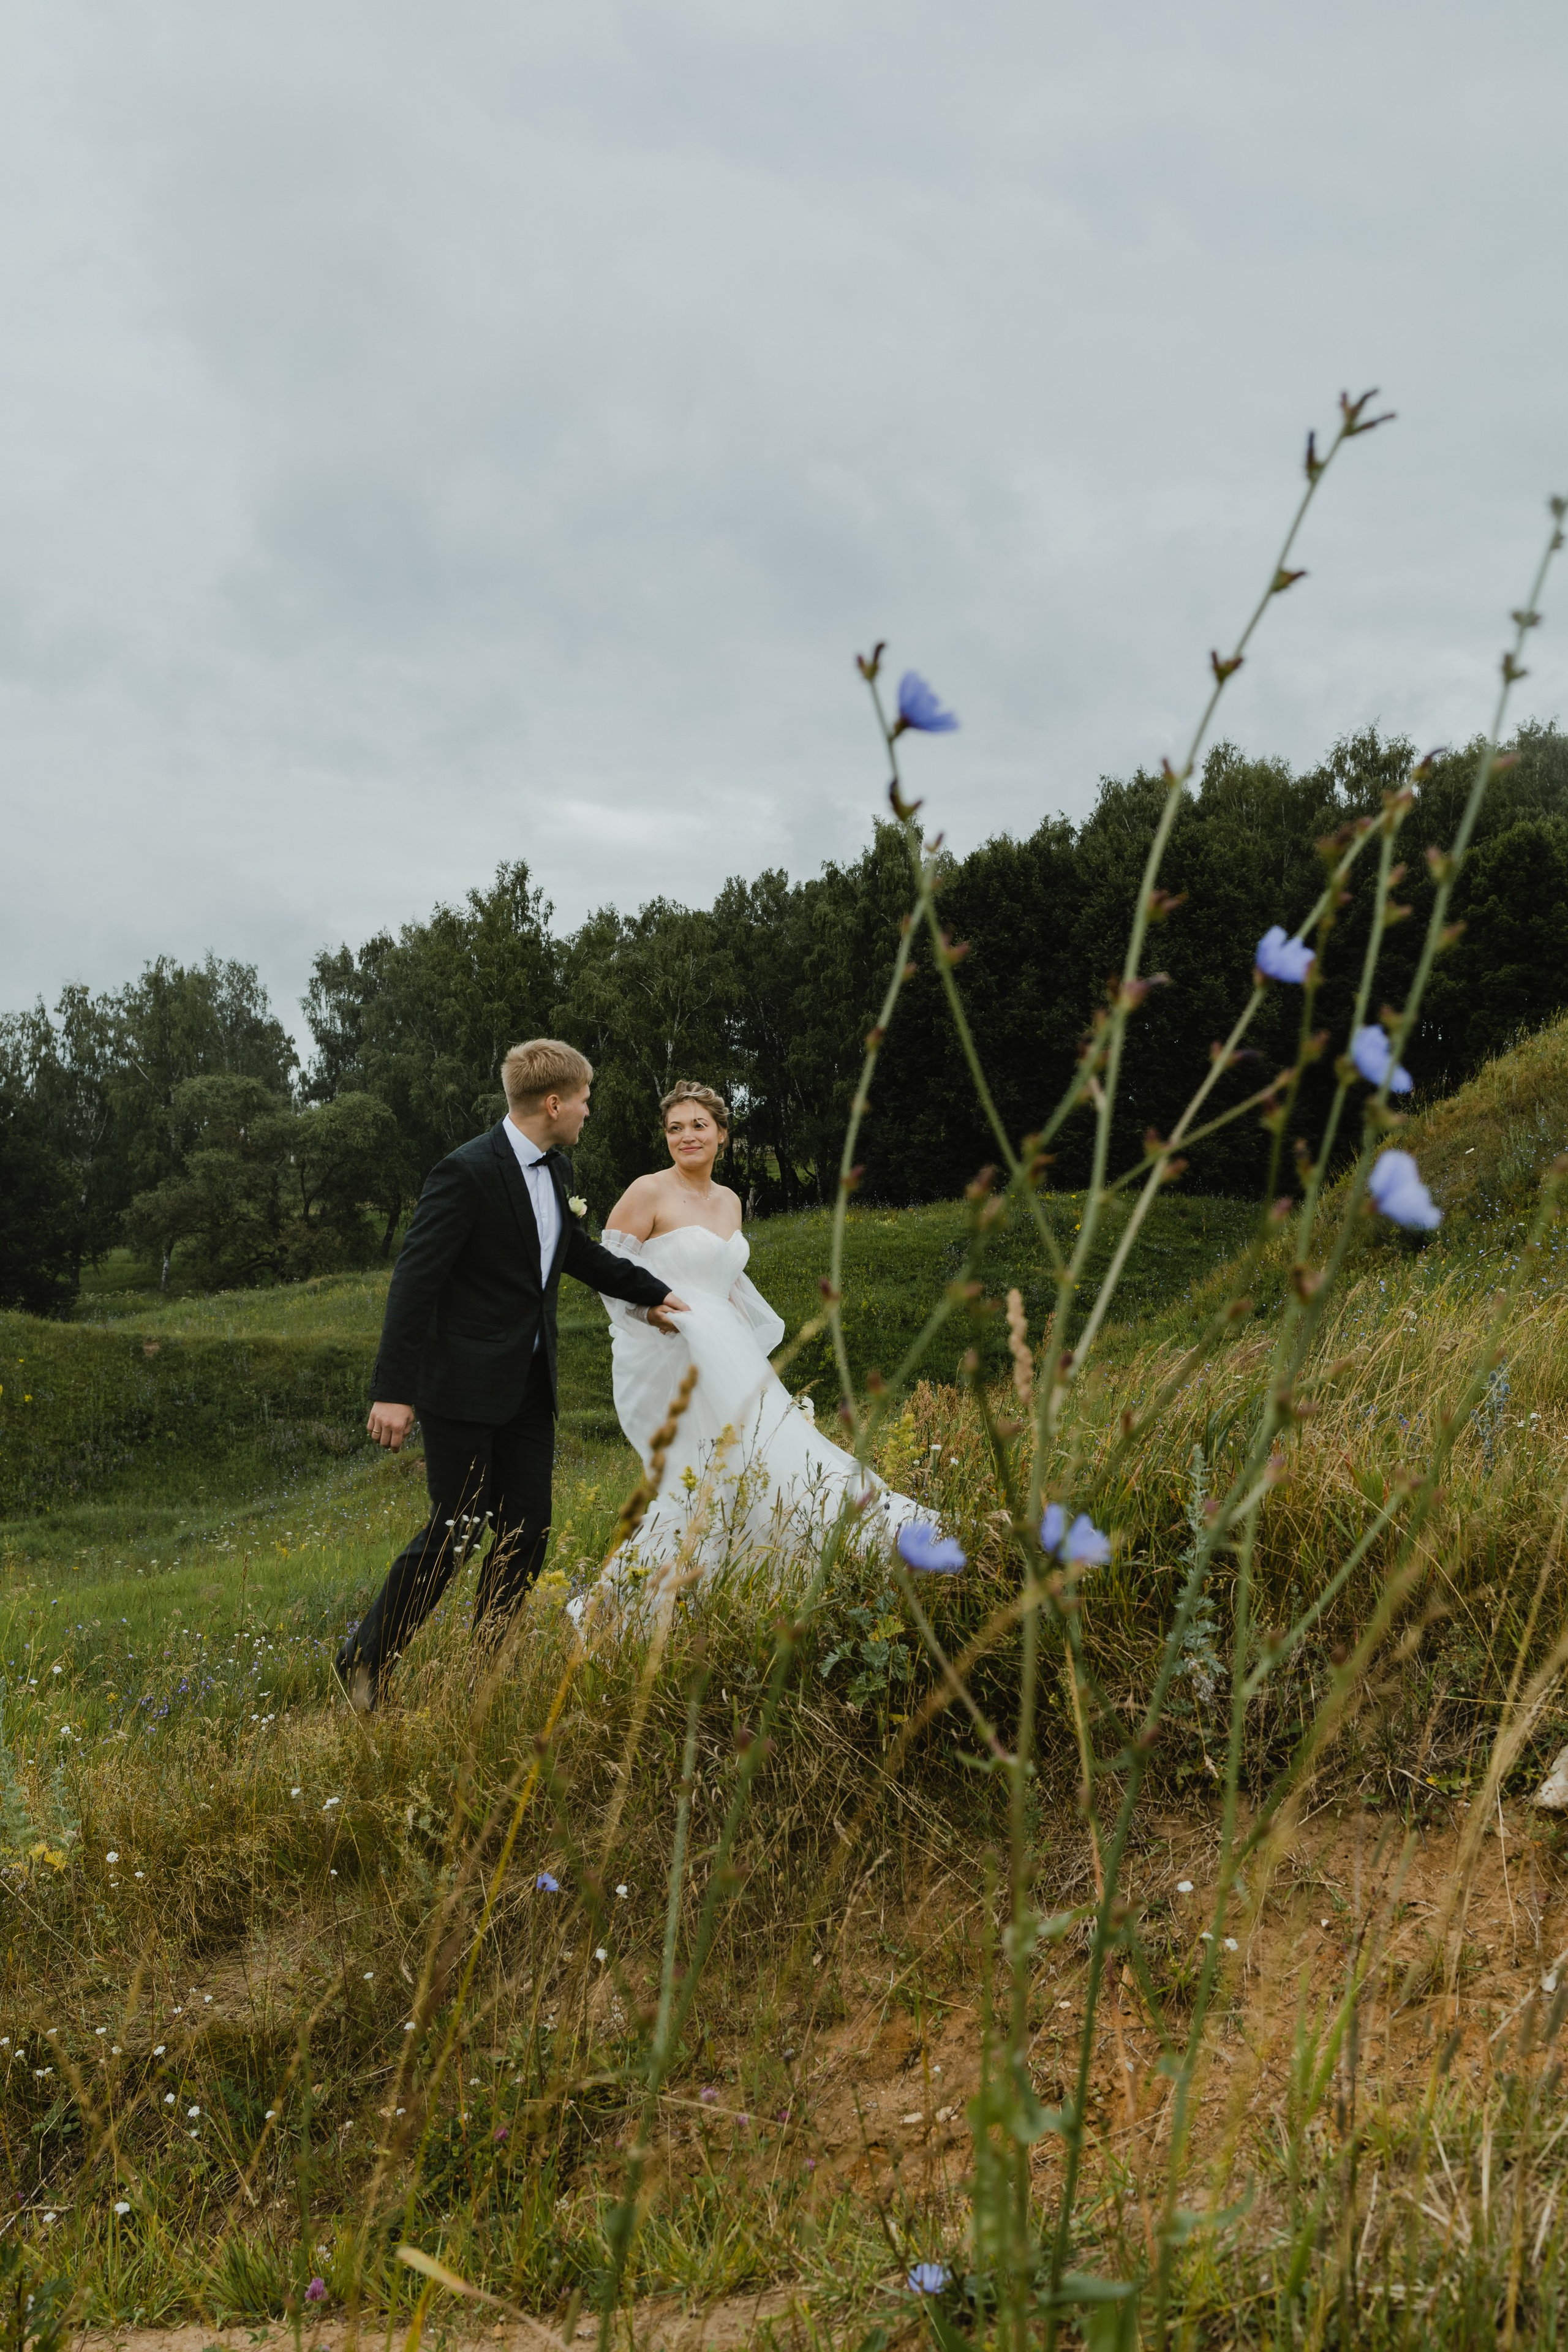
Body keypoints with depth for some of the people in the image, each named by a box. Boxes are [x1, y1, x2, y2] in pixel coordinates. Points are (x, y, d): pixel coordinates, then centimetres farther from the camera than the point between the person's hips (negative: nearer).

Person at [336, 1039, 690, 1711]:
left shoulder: (553, 1169, 9)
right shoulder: (466, 1173, -18)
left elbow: (575, 1250, 28)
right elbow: (414, 1281, -20)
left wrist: (651, 1292, 31)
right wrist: (394, 1391, -23)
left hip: (528, 1387, 8)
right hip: (464, 1386, -8)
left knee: (526, 1534, 7)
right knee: (455, 1533, -3)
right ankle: (364, 1661, 13)